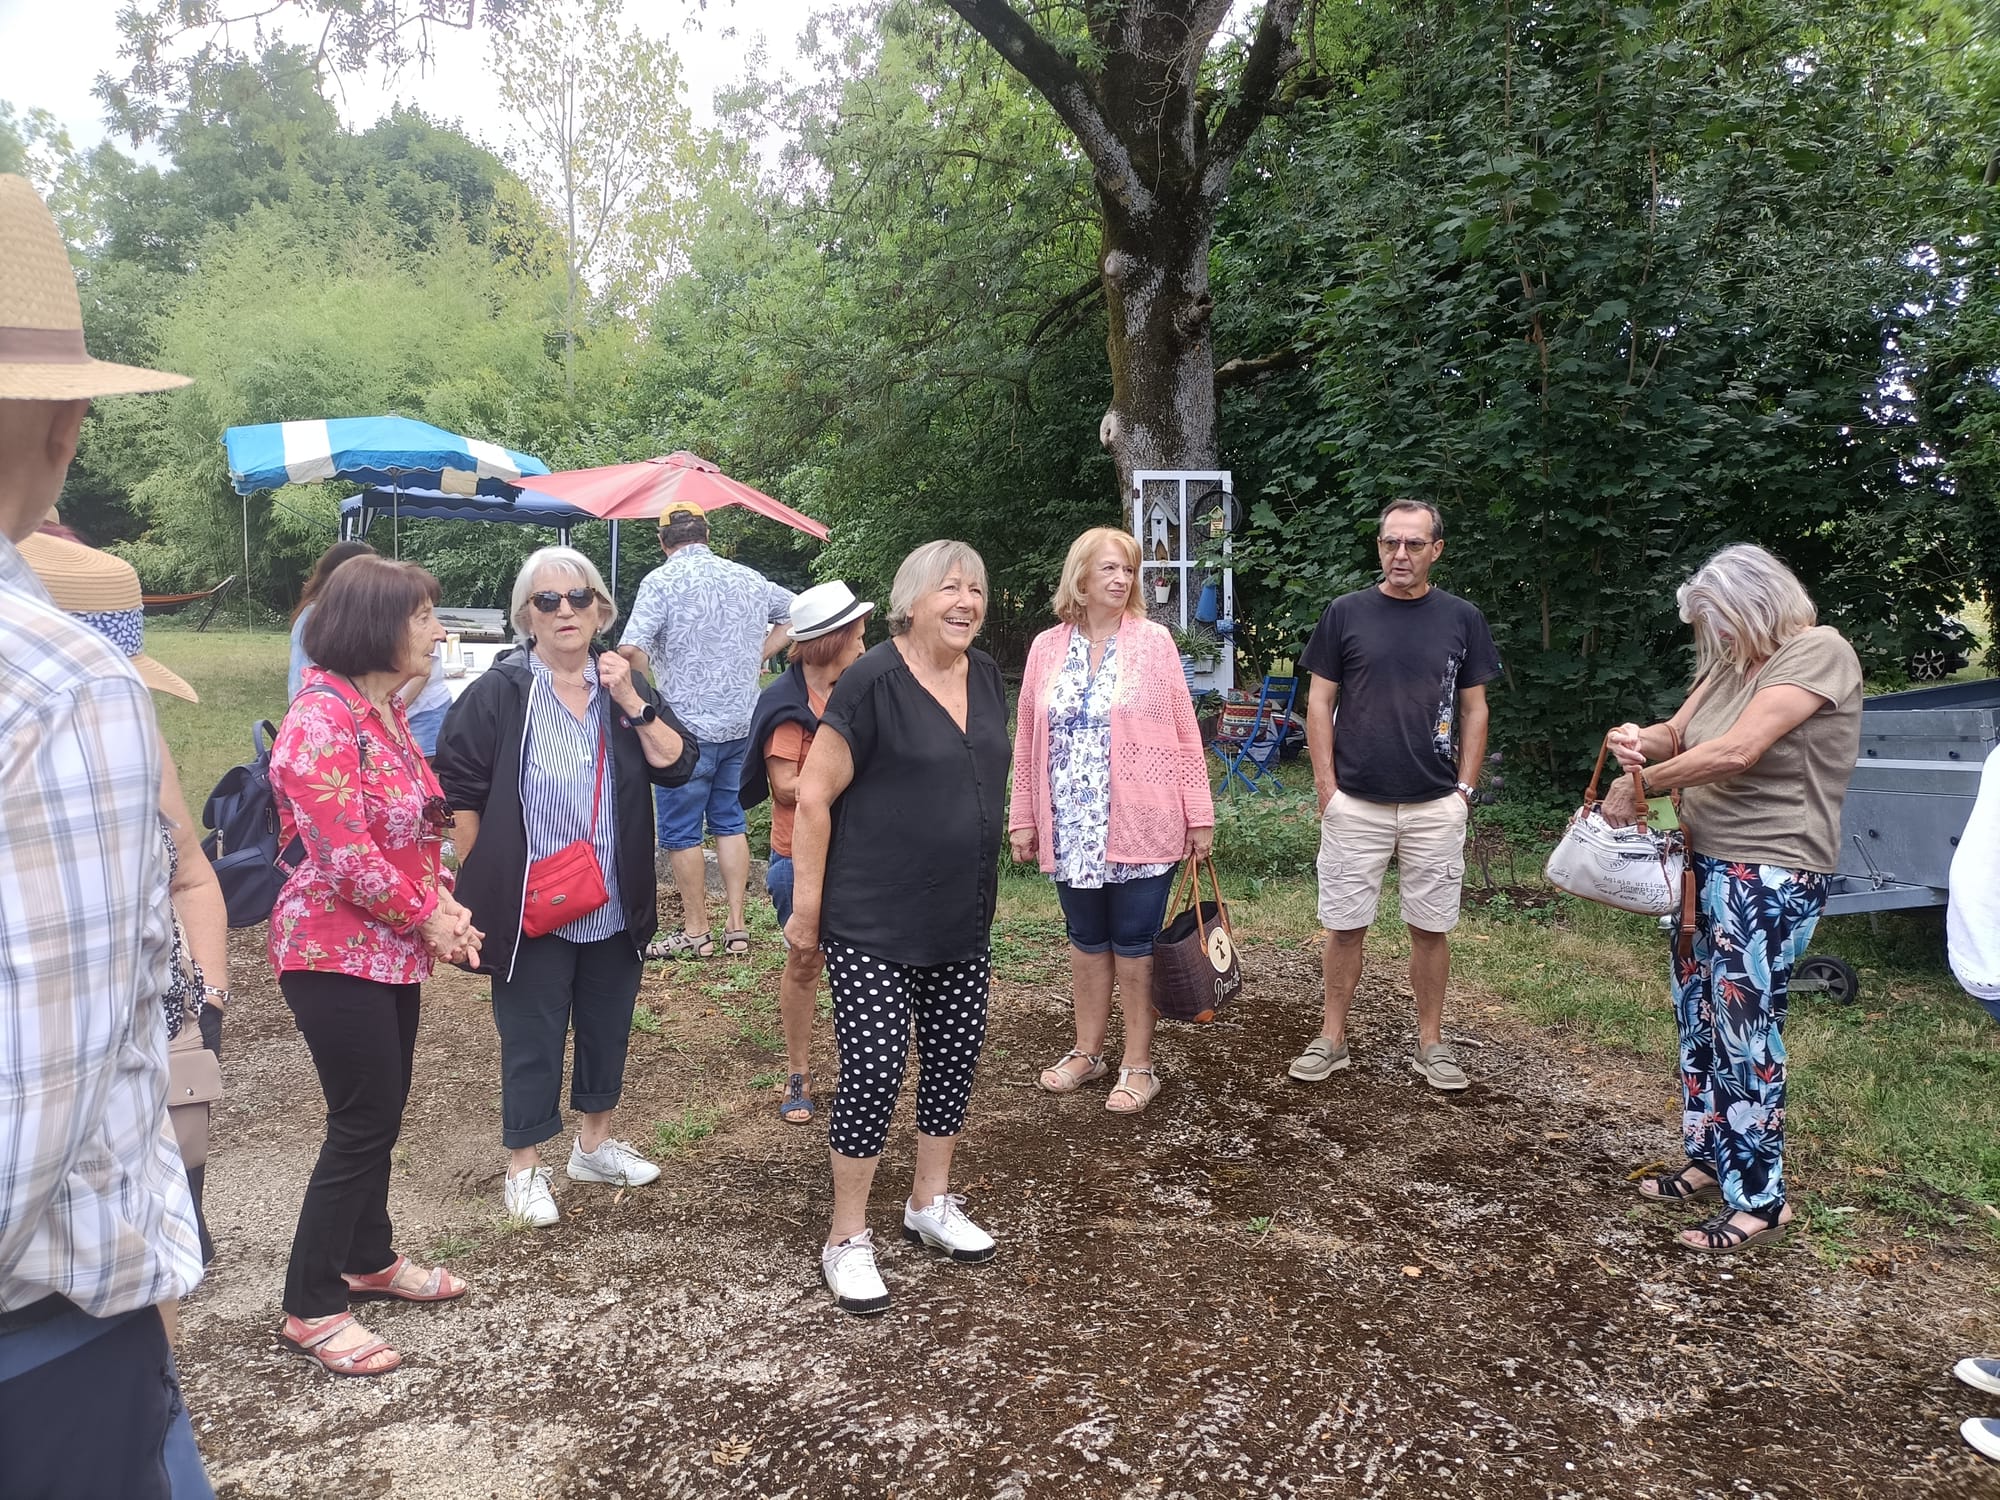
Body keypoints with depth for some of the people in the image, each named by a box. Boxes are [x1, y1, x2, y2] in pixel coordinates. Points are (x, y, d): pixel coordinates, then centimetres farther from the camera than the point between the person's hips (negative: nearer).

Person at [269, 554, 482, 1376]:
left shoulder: (385, 709, 8)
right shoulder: (321, 720, -21)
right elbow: (347, 857, -24)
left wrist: (442, 902, 0)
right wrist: (429, 919, -13)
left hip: (391, 947, 9)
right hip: (336, 951, -9)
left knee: (381, 1111, 18)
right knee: (364, 1122, -3)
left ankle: (369, 1258, 35)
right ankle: (312, 1307, 12)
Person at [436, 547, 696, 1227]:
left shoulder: (624, 684, 4)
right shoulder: (499, 692, -8)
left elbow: (678, 765, -4)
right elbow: (461, 793, -5)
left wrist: (632, 702, -15)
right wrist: (482, 882, -5)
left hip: (614, 906, 5)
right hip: (529, 907, -4)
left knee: (607, 1025, 17)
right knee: (531, 1036, 6)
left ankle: (594, 1142, 37)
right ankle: (524, 1167, 23)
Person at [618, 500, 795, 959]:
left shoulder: (662, 581, -10)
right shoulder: (749, 578, 7)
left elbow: (631, 650, -21)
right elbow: (795, 614, 22)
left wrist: (655, 681, -2)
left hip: (688, 727, -5)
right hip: (741, 723, 6)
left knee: (681, 832, 6)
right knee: (730, 821, 16)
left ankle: (695, 933, 14)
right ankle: (737, 927, 17)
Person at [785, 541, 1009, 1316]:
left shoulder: (986, 677, 6)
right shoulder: (872, 683, -16)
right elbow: (812, 797, -15)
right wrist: (807, 905, -13)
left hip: (963, 922, 7)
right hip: (874, 926, -7)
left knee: (954, 1057, 15)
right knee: (873, 1071, -3)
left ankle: (930, 1204, 35)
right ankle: (847, 1238, 16)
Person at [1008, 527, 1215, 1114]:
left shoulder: (1153, 641, -2)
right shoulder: (1047, 648, 5)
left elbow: (1185, 732, -3)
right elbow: (1028, 740, 7)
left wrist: (1199, 815, -5)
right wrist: (1023, 819, 5)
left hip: (1139, 825, -3)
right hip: (1072, 828, 3)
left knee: (1134, 944, 5)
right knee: (1086, 940, 15)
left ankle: (1139, 1064, 18)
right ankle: (1087, 1051, 30)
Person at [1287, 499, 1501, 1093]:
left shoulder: (1462, 619, 4)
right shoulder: (1345, 613, 1)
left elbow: (1474, 709, 9)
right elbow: (1319, 704, 2)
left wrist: (1465, 788, 1)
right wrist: (1327, 787, -4)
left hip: (1436, 806, 1)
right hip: (1354, 803, -1)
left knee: (1431, 928, 9)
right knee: (1345, 926, 5)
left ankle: (1430, 1043, 23)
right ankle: (1331, 1039, 18)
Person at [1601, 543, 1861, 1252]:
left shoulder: (1819, 652, -13)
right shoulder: (1729, 661, 11)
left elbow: (1736, 752, -22)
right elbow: (1679, 733, 11)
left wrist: (1639, 785, -12)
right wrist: (1640, 740, -14)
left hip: (1770, 878, -8)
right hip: (1707, 865, 8)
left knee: (1745, 1030, -4)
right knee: (1697, 1019, 14)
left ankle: (1758, 1199, 8)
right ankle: (1709, 1159, 28)